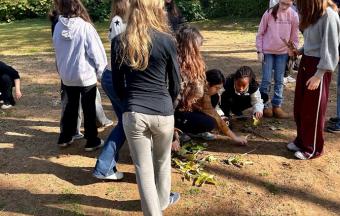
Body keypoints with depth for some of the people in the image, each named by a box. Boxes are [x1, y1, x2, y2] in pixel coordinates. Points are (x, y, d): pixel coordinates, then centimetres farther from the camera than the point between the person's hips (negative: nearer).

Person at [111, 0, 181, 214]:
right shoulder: (167, 41, -7)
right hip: (163, 113, 0)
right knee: (162, 161, 23)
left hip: (133, 114, 0)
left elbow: (117, 85, 5)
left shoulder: (119, 42, -2)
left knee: (143, 168, 11)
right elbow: (175, 84, 1)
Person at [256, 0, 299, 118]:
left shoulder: (294, 15, -5)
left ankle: (277, 106, 16)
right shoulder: (269, 13, -10)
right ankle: (264, 106, 11)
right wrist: (259, 51, -6)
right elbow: (260, 33, -3)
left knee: (279, 80, 7)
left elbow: (294, 37, 4)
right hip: (267, 51, -2)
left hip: (283, 52, 2)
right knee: (266, 80, -1)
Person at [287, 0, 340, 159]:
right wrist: (299, 51, 1)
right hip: (305, 63, 8)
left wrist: (318, 75, -20)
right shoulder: (313, 15, 8)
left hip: (319, 67, -8)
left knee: (313, 110, 4)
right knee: (300, 107, 16)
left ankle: (313, 149, 20)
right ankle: (301, 140, 33)